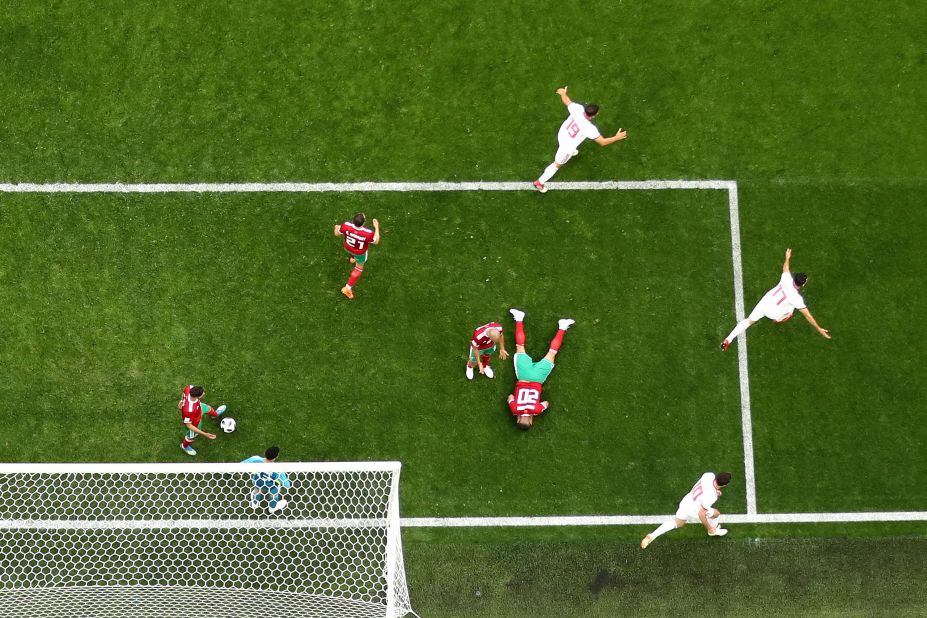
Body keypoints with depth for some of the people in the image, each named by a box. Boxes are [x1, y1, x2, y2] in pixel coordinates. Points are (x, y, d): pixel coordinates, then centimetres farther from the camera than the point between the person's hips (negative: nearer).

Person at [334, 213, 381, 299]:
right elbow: (376, 241, -20)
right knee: (359, 268, 26)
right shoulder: (369, 233, -43)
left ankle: (352, 258, 74)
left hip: (347, 248, 3)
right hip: (360, 253, -3)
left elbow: (337, 234, -16)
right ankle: (348, 288, 31)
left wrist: (336, 228, 9)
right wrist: (376, 227, -10)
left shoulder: (346, 225, -38)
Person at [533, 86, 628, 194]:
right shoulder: (589, 128, -39)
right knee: (558, 165, 17)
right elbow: (602, 142, -30)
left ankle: (572, 152, 78)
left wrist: (563, 93, 16)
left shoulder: (578, 108, -27)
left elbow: (566, 101, -6)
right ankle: (540, 182, 30)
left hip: (562, 134, 6)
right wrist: (617, 138, -17)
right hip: (567, 146, -6)